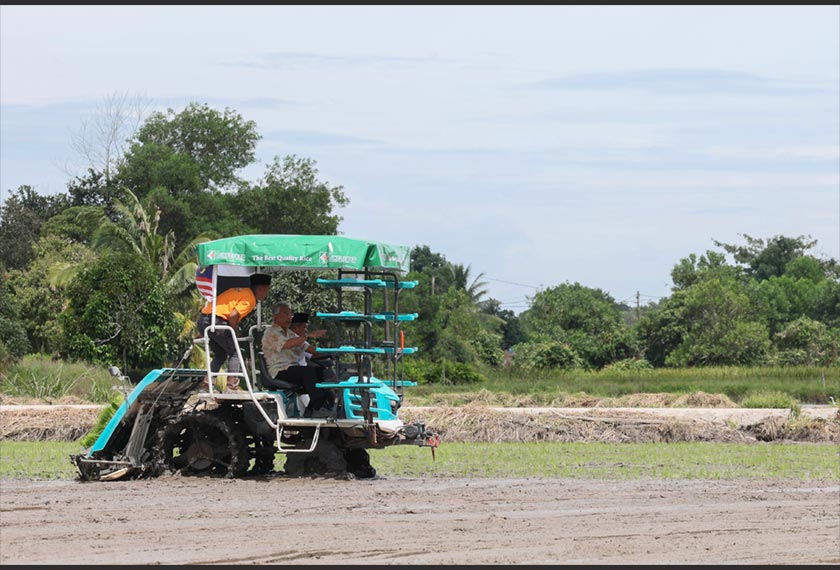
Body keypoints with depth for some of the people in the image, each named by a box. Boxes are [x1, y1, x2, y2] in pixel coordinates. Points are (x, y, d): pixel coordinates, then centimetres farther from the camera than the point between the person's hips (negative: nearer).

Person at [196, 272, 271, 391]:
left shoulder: (242, 291, 23)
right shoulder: (250, 299, -6)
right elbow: (233, 315, -19)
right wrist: (234, 331, 0)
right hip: (216, 321, -9)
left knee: (220, 355, 19)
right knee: (234, 352, 2)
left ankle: (208, 382, 9)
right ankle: (231, 384, -8)